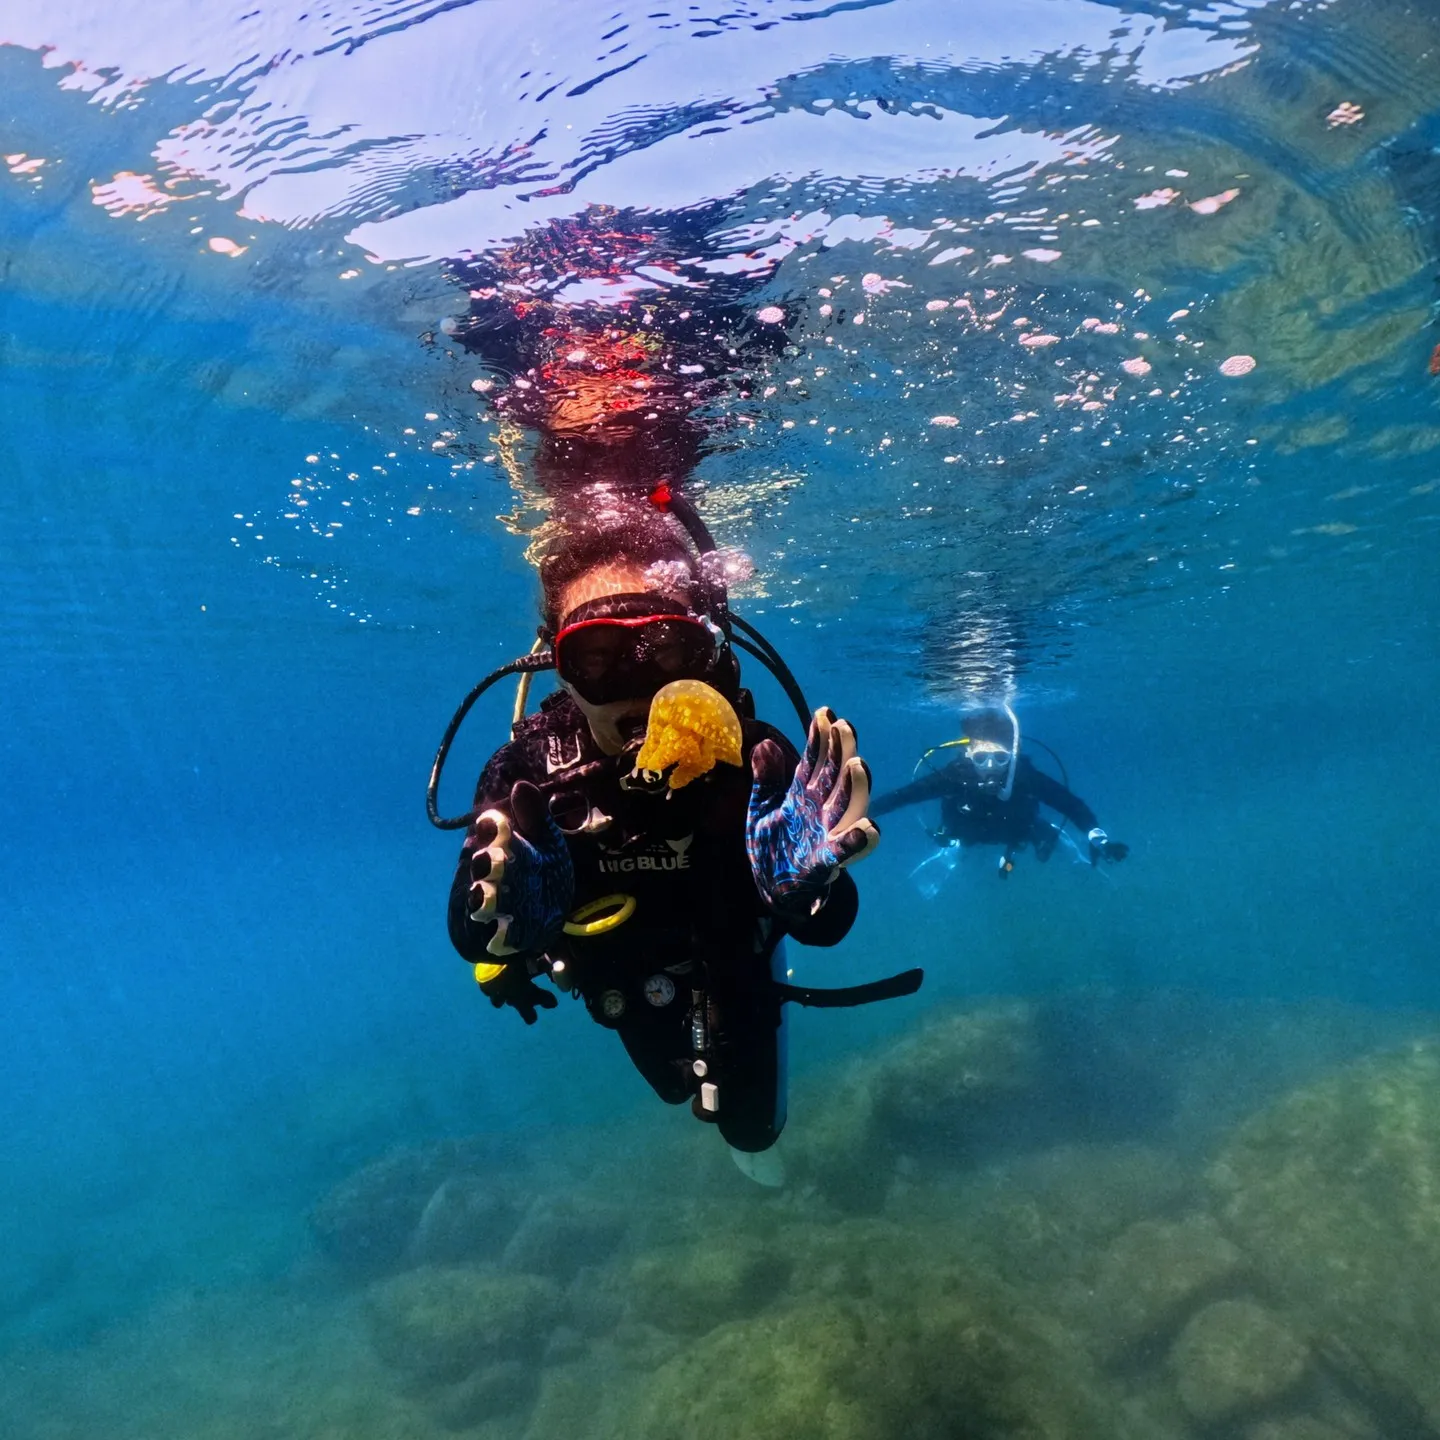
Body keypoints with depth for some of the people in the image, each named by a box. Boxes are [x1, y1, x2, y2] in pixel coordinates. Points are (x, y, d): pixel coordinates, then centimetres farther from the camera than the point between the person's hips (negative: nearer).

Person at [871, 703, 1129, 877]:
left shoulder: (1025, 775, -41)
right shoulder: (954, 775, -42)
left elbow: (1071, 803, -37)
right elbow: (902, 795, -39)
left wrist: (1098, 838, -52)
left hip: (1016, 831, 0)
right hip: (969, 834, 0)